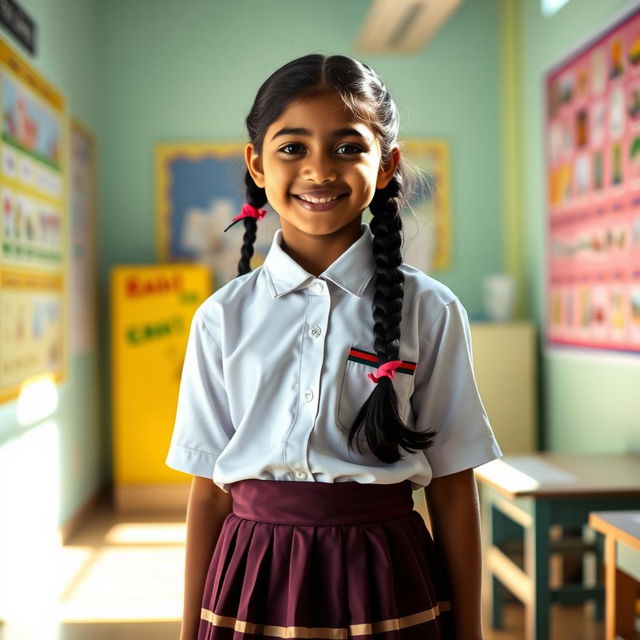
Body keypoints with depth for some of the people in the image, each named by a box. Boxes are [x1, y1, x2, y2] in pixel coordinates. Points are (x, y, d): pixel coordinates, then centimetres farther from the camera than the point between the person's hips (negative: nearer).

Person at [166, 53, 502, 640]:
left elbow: (453, 489, -1)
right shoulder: (223, 318, 0)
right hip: (254, 586, 1)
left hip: (385, 583, -1)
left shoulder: (429, 311, -4)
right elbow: (209, 490, 2)